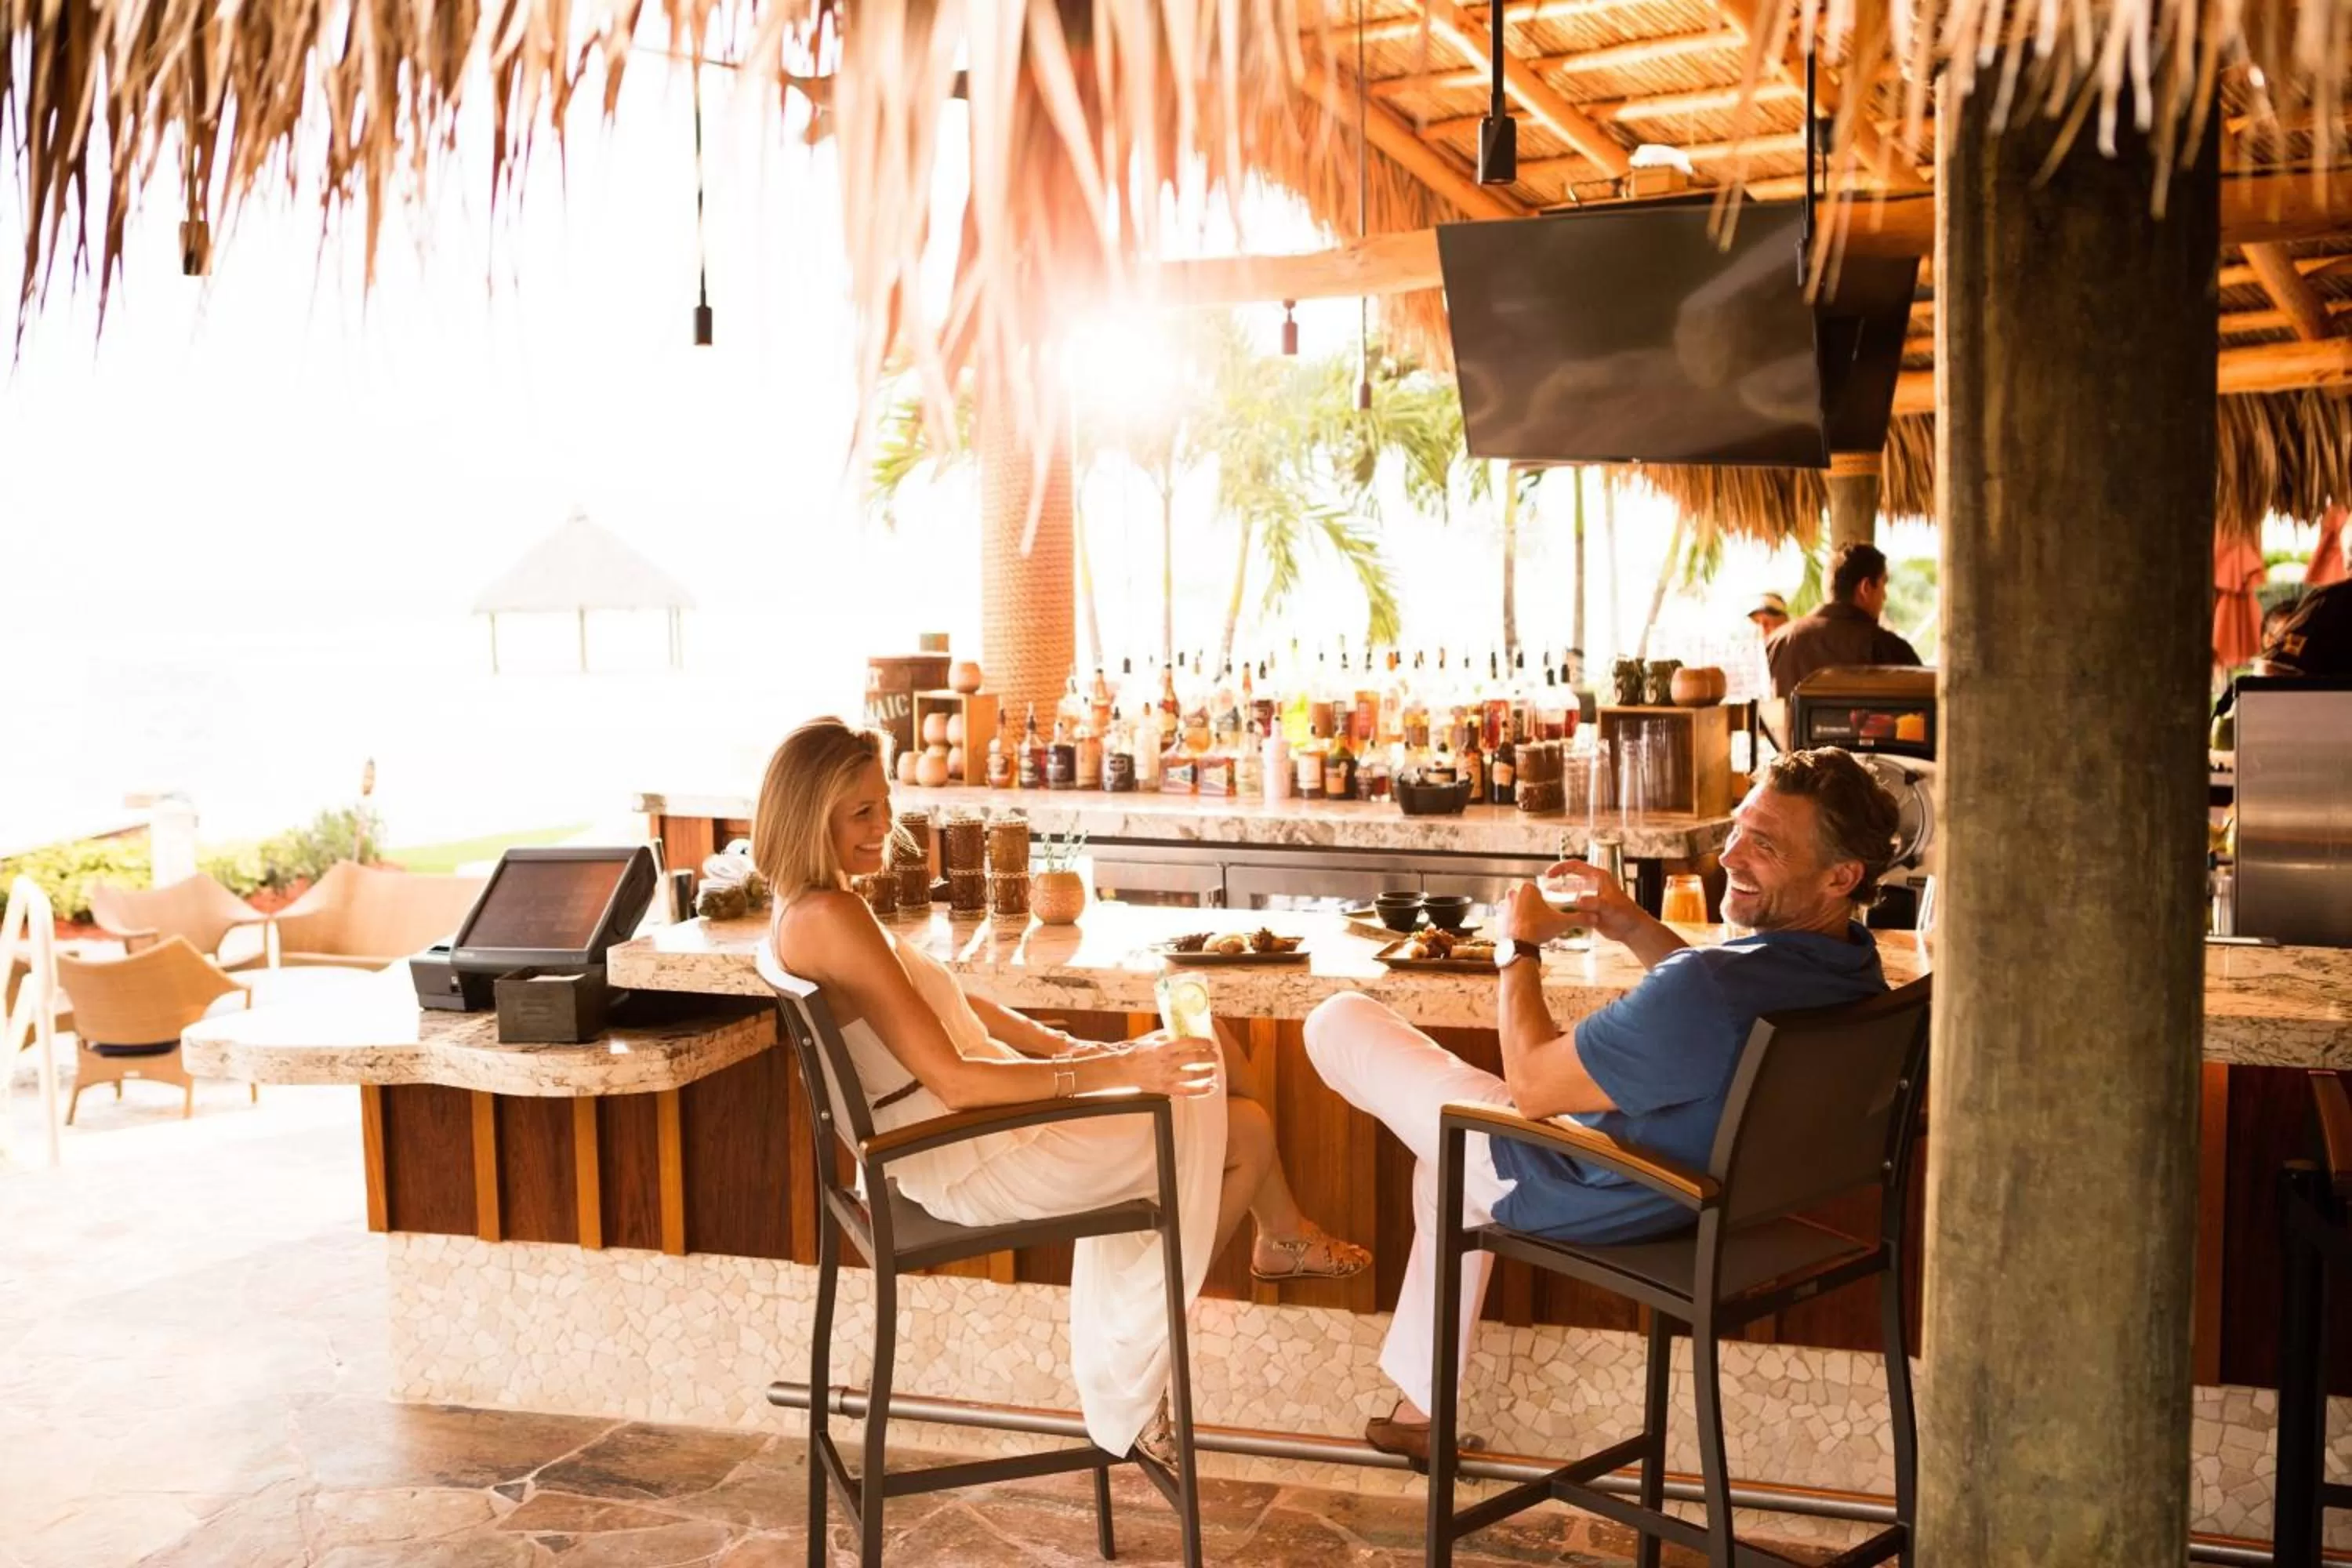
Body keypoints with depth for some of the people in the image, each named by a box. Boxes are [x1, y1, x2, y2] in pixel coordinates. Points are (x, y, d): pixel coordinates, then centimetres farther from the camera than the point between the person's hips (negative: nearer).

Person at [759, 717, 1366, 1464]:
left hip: (977, 1125, 10)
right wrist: (1112, 1069, -28)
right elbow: (952, 1079, -28)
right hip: (968, 1159, -10)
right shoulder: (830, 918, -26)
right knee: (1245, 1131, -4)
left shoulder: (809, 909, 5)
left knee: (1216, 1061, 14)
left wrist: (1062, 1044, 5)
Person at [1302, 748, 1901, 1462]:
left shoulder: (1709, 992, -40)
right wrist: (1640, 931, 2)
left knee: (1338, 1022, 1)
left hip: (1580, 1195, -9)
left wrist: (1521, 947, -11)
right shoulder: (1853, 963, -11)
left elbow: (1532, 1085, -25)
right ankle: (1422, 1405, 42)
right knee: (1450, 1153, 36)